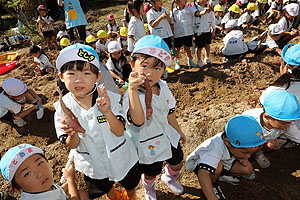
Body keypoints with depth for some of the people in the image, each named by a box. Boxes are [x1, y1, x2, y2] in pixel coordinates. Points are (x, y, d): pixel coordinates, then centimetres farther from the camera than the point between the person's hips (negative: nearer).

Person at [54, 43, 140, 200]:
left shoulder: (108, 98, -24)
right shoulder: (62, 108, -20)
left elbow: (119, 132, -25)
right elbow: (73, 145, -13)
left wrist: (107, 112, -42)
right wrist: (72, 134, -37)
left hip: (119, 157, -1)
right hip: (93, 164, 2)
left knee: (130, 184, 26)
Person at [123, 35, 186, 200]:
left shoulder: (162, 86, -10)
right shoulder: (132, 94, -31)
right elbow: (138, 121, -51)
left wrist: (178, 130, 17)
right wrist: (132, 90, -62)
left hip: (168, 136, 6)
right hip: (148, 144, -5)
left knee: (178, 161, 25)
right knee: (151, 173, 19)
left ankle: (169, 177, 61)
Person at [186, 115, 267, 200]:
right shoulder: (215, 149, -44)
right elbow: (203, 174, -53)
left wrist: (244, 159, -19)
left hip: (224, 160, 6)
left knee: (248, 169, -13)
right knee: (218, 165, -38)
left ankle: (222, 175, 11)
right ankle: (212, 184, -6)